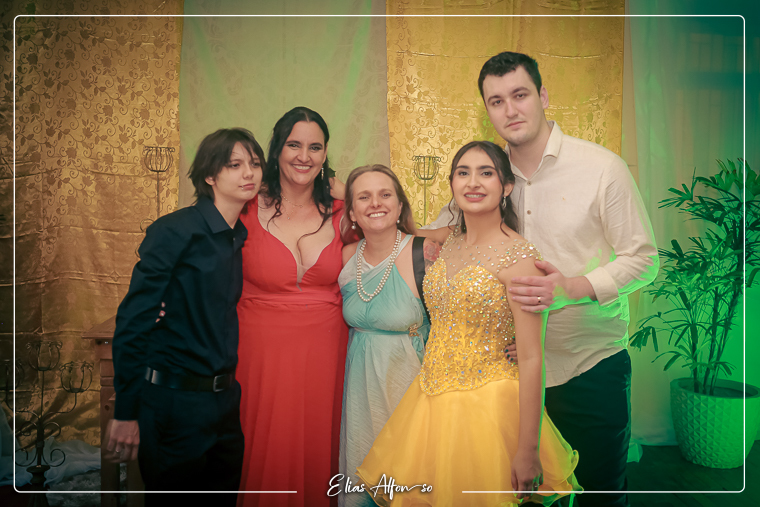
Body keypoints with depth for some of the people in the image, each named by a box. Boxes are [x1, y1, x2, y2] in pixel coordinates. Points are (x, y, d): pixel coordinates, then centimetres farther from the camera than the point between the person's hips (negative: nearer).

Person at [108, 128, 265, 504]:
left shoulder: (241, 239, 7)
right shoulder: (176, 231, -13)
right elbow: (132, 320, -15)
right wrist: (125, 412, -15)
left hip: (224, 399, 6)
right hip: (174, 402, -6)